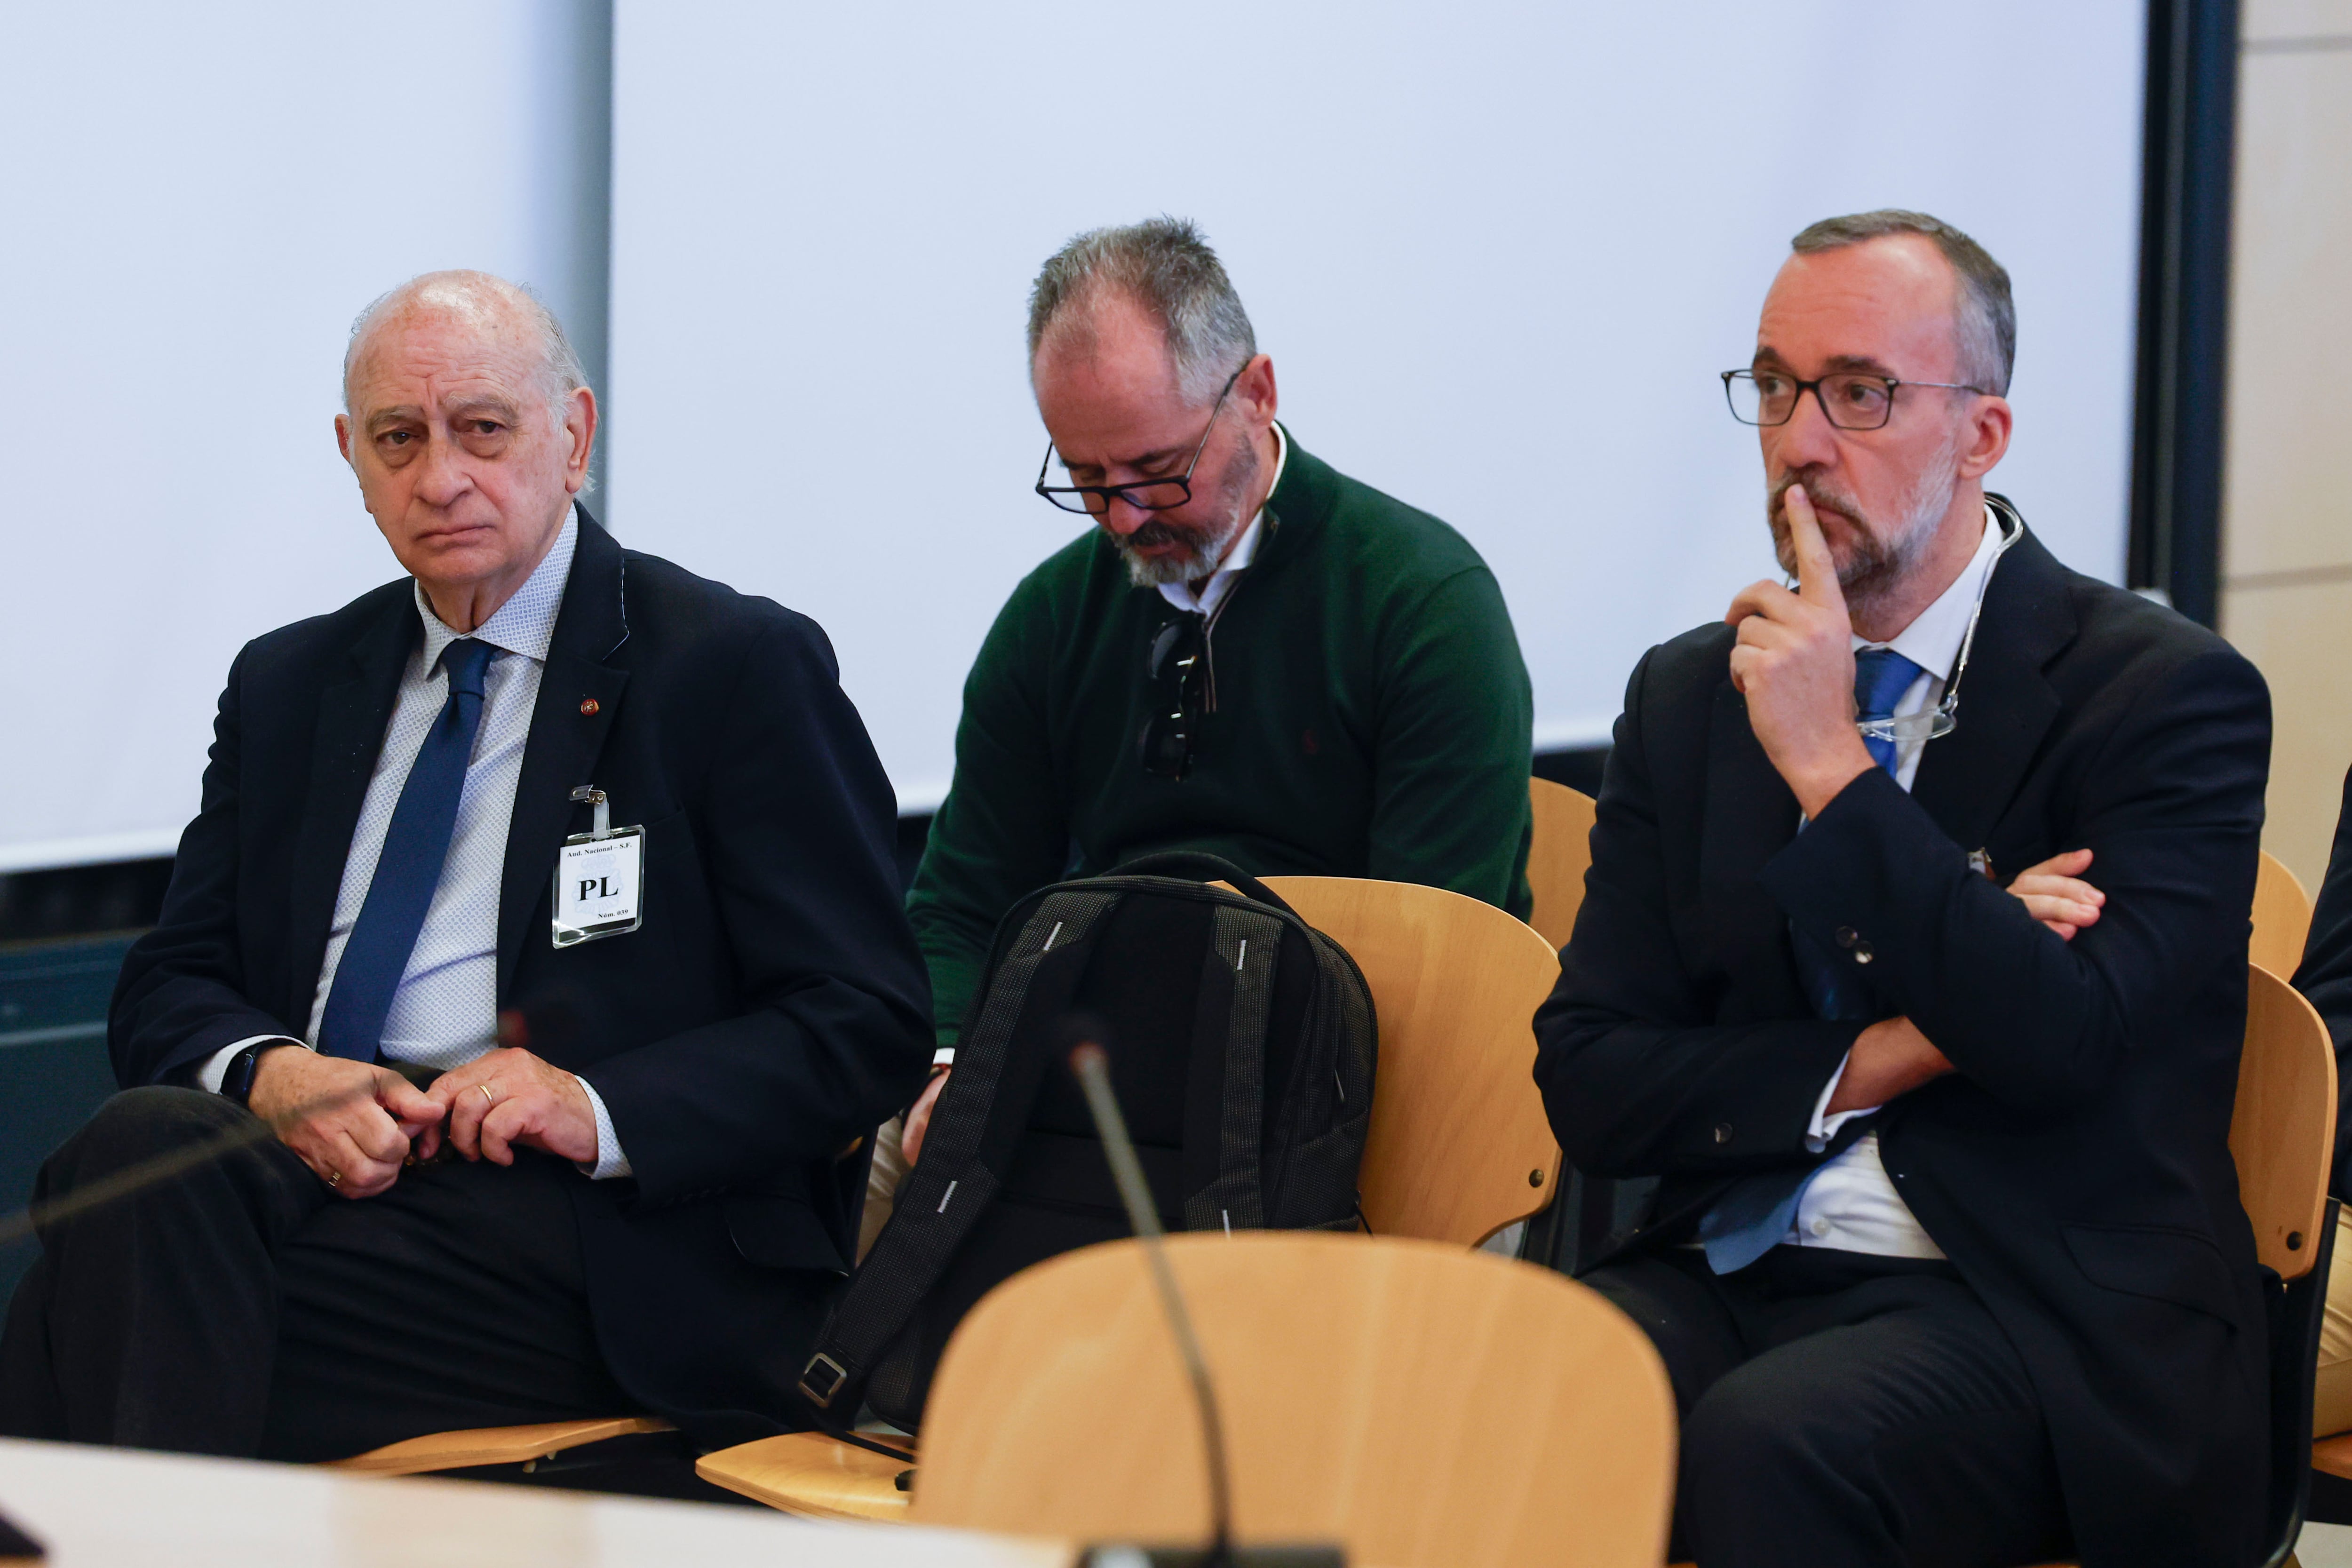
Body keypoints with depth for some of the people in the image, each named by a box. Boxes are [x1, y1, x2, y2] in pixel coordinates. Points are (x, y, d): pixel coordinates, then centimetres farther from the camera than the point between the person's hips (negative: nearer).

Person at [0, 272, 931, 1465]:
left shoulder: (739, 669, 5)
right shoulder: (288, 686, 23)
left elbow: (867, 1025, 0)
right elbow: (168, 992, 19)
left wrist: (605, 1110, -16)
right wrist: (262, 1071, -6)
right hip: (312, 1170, 5)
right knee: (148, 1143, -32)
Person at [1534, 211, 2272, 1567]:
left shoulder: (2169, 692, -2)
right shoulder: (1690, 697, 14)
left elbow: (2066, 1045, -16)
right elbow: (1589, 1082, 9)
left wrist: (1832, 767, -13)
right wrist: (1874, 1062, -7)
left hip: (2036, 1315, -4)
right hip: (1730, 1273, 4)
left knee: (1768, 1443, -35)